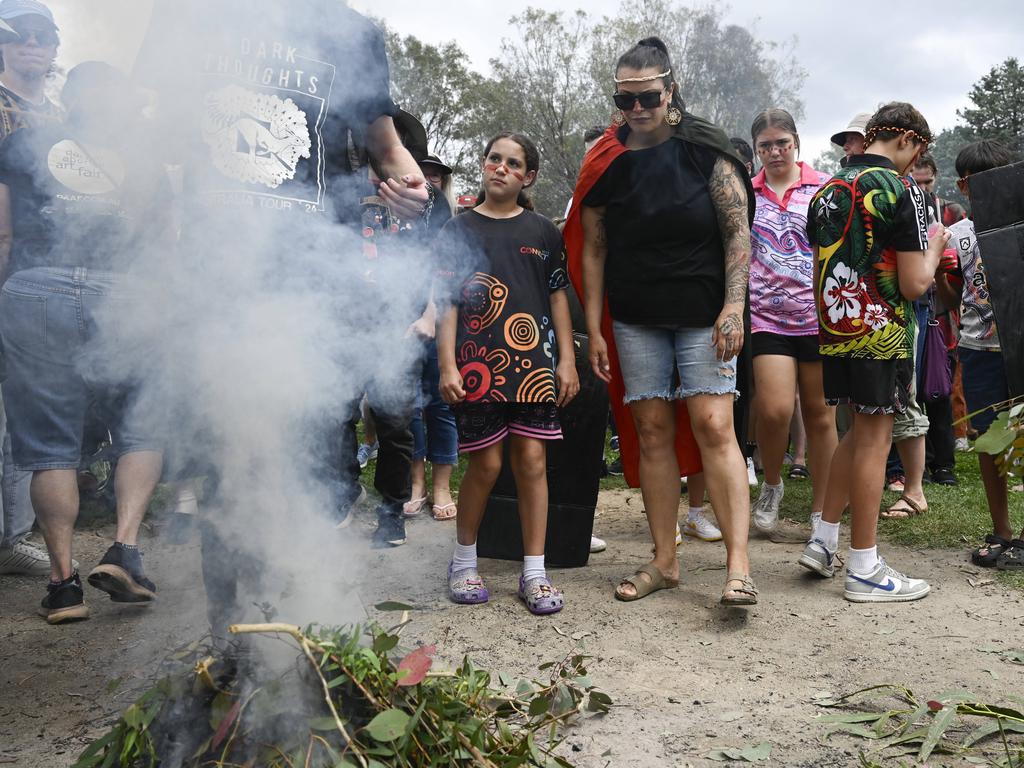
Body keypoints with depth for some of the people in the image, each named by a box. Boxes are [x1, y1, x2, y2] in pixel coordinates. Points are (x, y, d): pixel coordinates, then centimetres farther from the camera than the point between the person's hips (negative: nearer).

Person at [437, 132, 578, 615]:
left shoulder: (542, 232, 13)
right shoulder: (459, 230, 7)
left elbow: (558, 298, 14)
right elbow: (447, 303, 3)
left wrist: (567, 360, 7)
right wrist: (447, 365, -5)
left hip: (533, 362, 2)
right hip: (478, 363, -2)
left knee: (532, 460, 0)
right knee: (486, 463, 0)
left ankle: (534, 573, 9)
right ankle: (464, 562, 21)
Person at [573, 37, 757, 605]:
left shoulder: (704, 150, -3)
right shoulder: (606, 163, 4)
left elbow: (738, 231, -4)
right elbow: (593, 250, 5)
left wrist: (733, 308, -13)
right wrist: (594, 330, 2)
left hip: (703, 316, -3)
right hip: (635, 320, 3)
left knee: (713, 427, -12)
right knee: (653, 432, 4)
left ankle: (738, 565, -10)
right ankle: (664, 562, 13)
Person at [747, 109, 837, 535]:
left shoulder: (825, 188, 5)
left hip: (819, 318, 0)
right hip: (766, 318, 0)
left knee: (819, 414, 5)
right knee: (775, 409, -14)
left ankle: (821, 511, 18)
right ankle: (771, 484, 15)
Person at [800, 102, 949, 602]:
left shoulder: (827, 191, 12)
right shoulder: (901, 191, -11)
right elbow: (914, 284, -12)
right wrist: (934, 248, 5)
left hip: (835, 333, 7)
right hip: (881, 333, -7)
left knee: (861, 431, 19)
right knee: (874, 439, -1)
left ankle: (823, 541, 20)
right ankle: (864, 571, 6)